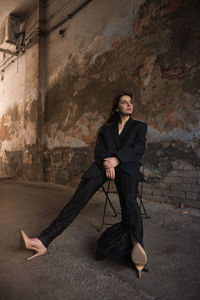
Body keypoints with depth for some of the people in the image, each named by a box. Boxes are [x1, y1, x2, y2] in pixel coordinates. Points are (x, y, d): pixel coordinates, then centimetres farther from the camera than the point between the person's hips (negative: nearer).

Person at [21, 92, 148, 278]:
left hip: (126, 167, -1)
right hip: (103, 164, 1)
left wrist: (117, 159, -11)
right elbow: (98, 149, 12)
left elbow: (139, 149, 4)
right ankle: (43, 241, -19)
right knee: (78, 199, -15)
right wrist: (107, 163, -10)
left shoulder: (140, 126, 21)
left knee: (128, 200, -32)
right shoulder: (107, 128, 26)